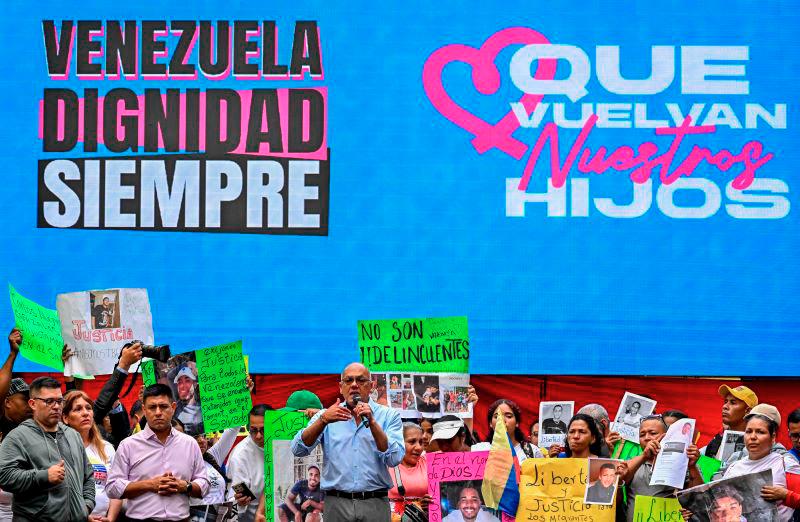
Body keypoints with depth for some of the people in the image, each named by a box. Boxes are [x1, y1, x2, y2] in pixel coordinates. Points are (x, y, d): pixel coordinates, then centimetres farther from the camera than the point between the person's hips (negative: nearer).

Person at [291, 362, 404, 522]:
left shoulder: (389, 416, 5)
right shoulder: (326, 415, 8)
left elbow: (394, 459, -8)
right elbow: (299, 449, -5)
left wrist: (372, 422, -16)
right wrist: (323, 420, -18)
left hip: (375, 504, -1)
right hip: (336, 504, 1)